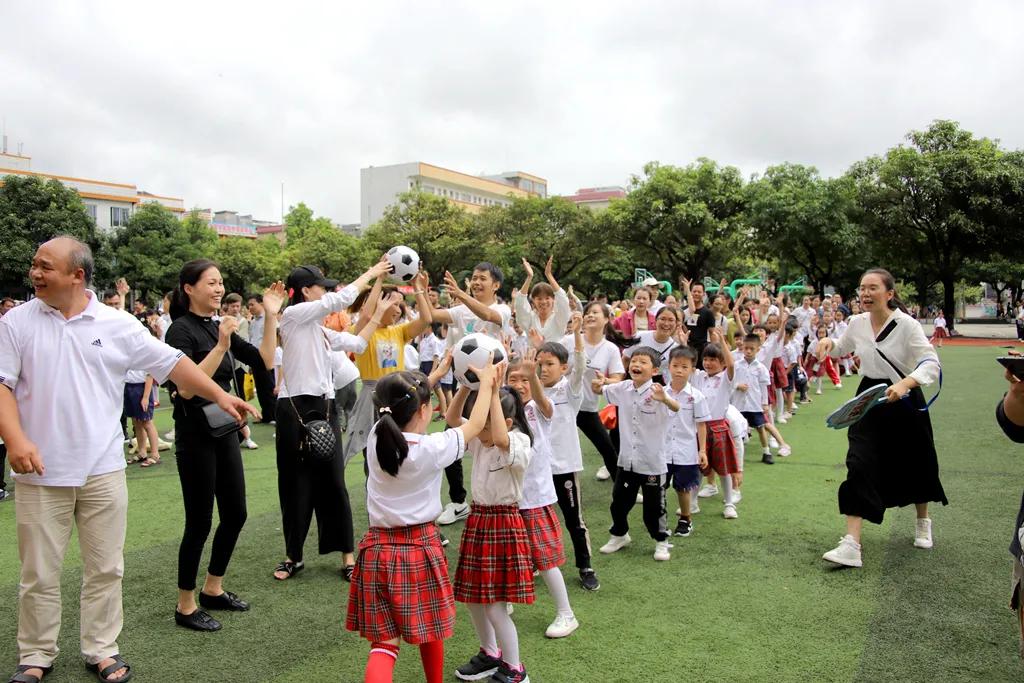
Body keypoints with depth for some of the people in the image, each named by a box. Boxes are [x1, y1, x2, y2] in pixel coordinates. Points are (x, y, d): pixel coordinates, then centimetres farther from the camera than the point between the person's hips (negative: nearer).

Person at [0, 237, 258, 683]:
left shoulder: (116, 324, -1)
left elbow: (172, 363, 2)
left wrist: (220, 396, -3)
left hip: (102, 470, 0)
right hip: (40, 472, 0)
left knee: (105, 568, 9)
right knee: (39, 573, 10)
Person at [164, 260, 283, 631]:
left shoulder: (220, 327, 10)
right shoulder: (181, 329, -13)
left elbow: (264, 360, 6)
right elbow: (185, 389, -22)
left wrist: (271, 315, -1)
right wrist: (221, 346, -27)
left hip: (224, 431, 8)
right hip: (196, 435, -8)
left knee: (235, 514, 13)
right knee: (199, 521, 1)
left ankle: (213, 589, 31)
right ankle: (185, 605, 17)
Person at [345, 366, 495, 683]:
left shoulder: (376, 438, -4)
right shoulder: (433, 448, -15)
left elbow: (398, 409, 15)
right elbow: (475, 424, -1)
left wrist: (428, 379, 22)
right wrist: (486, 383, 11)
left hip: (377, 548, 3)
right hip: (420, 549, -3)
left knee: (383, 642, 5)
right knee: (430, 631, 20)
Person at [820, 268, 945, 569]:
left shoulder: (906, 325, -16)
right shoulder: (857, 323, -2)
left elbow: (931, 363, -24)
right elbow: (842, 349, 17)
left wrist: (905, 384, -41)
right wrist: (829, 342, -6)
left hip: (904, 401, -3)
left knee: (915, 464, 15)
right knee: (859, 465, -11)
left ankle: (923, 522, 47)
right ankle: (851, 544, -14)